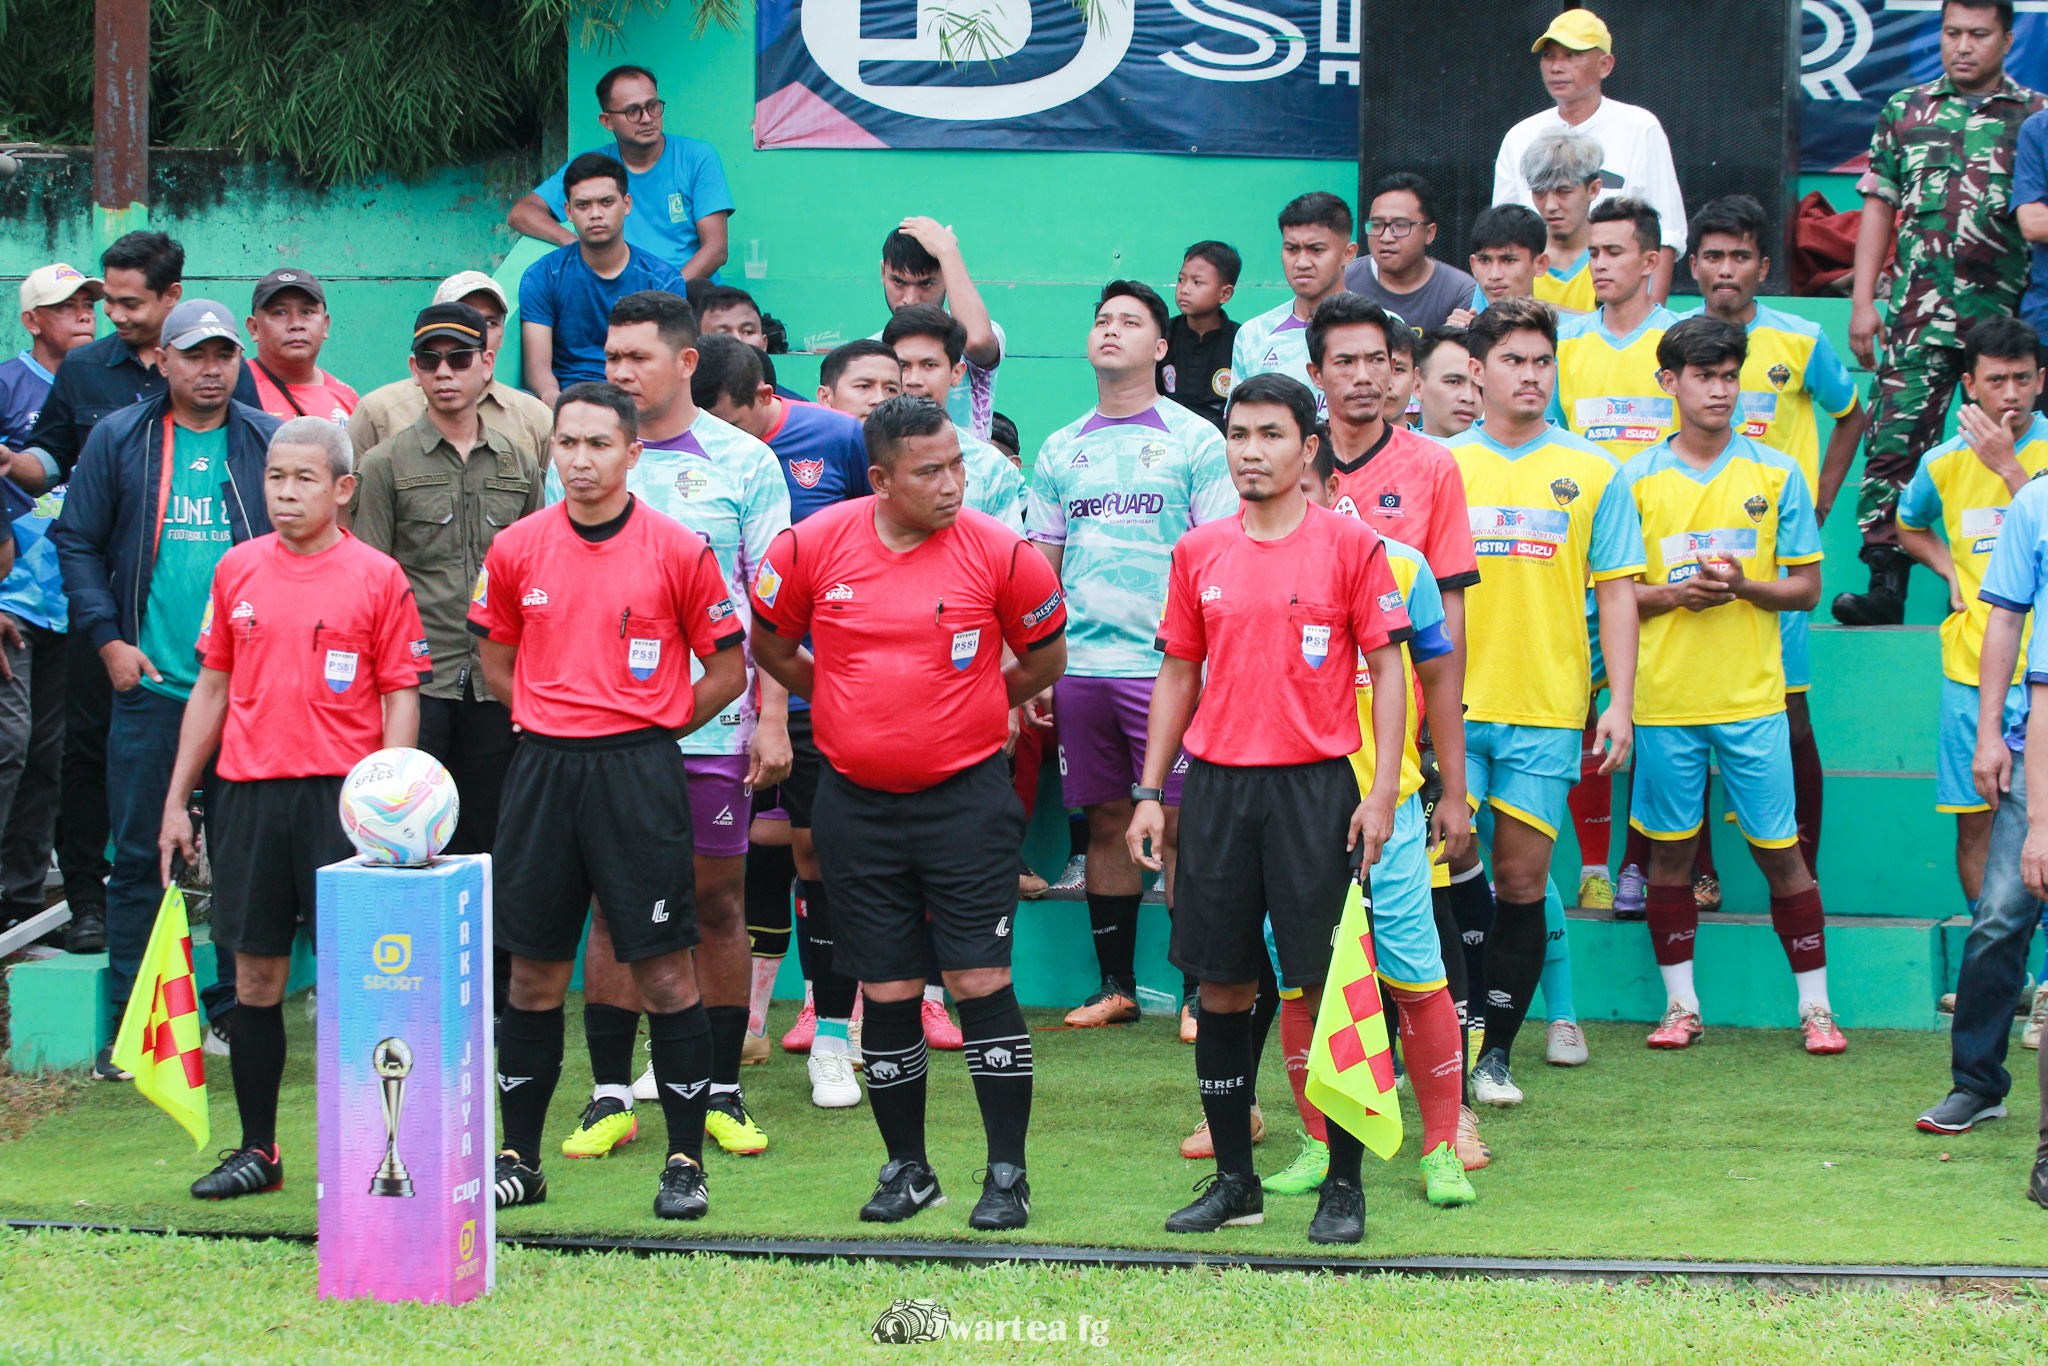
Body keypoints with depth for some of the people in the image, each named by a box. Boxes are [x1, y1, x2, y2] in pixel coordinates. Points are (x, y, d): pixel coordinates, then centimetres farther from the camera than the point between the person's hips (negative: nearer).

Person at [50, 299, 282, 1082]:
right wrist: (107, 639, -3)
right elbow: (77, 541, 7)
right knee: (140, 856, 1)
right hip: (149, 684, -1)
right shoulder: (119, 442, 5)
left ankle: (237, 1011, 15)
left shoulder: (271, 443, 6)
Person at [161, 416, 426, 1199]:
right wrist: (177, 802, 13)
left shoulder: (377, 577, -1)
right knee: (254, 977, 6)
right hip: (247, 793, 4)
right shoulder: (238, 570, 9)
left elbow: (401, 695, -1)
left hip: (342, 791, -3)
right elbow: (212, 688, 15)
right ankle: (256, 1150, 15)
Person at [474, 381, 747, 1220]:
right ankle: (519, 1159, 15)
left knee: (662, 968, -3)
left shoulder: (678, 551, -2)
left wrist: (650, 727, 4)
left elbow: (727, 670, 5)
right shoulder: (516, 550, 5)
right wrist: (555, 719, 10)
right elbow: (497, 663, 19)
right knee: (534, 971, 6)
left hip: (640, 769, -3)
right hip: (542, 768, 3)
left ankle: (685, 1163, 6)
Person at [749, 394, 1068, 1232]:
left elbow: (1046, 658, 7)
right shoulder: (814, 546, -4)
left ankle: (1007, 1174, 3)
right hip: (857, 803, 2)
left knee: (982, 981, -5)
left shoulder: (999, 552, -8)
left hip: (967, 795, -2)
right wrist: (841, 701, 10)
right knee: (887, 992, 6)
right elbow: (768, 642, 13)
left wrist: (966, 709, 8)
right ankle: (906, 1169, 19)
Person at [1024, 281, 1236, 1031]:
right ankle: (1116, 984, 16)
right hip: (1081, 664, 4)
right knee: (1106, 821, 8)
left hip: (1166, 661, -4)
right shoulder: (1060, 450, 13)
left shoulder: (1195, 440, 0)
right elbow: (1041, 563, 17)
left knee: (1177, 826, -5)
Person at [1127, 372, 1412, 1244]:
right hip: (1217, 783, 4)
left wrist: (1383, 789, -8)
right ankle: (1233, 1180, 15)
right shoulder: (1199, 552, 9)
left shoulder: (1350, 545, -1)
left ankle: (1344, 1183, 6)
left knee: (1328, 983, -3)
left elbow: (1387, 668, -1)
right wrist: (1149, 794, 10)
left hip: (1316, 784, -4)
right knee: (1221, 985, 5)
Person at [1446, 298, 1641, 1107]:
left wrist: (1620, 699, -2)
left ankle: (1496, 1054, 10)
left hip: (1547, 707, 0)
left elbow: (1615, 589, 6)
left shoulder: (1589, 471, 7)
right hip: (1454, 703, 0)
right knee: (1445, 855, -13)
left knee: (1523, 880, 2)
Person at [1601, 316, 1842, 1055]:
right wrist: (1679, 593, -17)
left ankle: (1815, 1005, 8)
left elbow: (1807, 587, 4)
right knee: (1670, 849, 6)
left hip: (1752, 695, -1)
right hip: (1666, 696, 1)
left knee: (1778, 849, 0)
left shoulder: (1776, 474, 3)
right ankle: (1681, 1002, 17)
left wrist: (1744, 586, -14)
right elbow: (1618, 594, 2)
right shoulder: (1636, 480, 3)